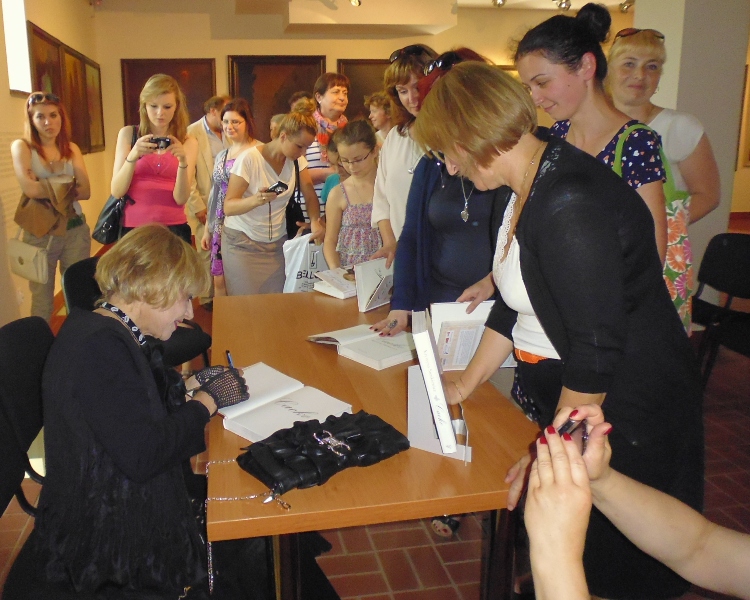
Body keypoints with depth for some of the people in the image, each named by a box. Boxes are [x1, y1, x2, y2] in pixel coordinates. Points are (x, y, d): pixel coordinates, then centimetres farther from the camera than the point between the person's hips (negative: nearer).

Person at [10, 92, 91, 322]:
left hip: (75, 230, 3)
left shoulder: (71, 148, 7)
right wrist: (68, 184, -8)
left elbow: (85, 191, -3)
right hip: (40, 232, -3)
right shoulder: (22, 147, -3)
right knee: (42, 299, 8)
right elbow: (30, 189, -18)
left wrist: (48, 188, -13)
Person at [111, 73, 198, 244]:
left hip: (174, 229, 0)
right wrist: (133, 156, -20)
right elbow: (117, 192, -6)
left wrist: (183, 161, -21)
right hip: (133, 228, 0)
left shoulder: (188, 142, 2)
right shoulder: (128, 134, 2)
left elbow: (181, 198, -7)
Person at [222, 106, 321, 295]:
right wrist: (255, 200, -38)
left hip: (277, 242, 4)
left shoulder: (297, 159, -2)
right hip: (243, 242, -4)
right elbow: (228, 207, -19)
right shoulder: (250, 159, -18)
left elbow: (310, 195, 0)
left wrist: (315, 221, -20)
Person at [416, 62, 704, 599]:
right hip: (562, 401, 9)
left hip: (627, 415, -9)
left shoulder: (569, 205, -27)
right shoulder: (527, 190, 4)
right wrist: (464, 386, 14)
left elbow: (596, 353, -27)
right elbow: (516, 306, 12)